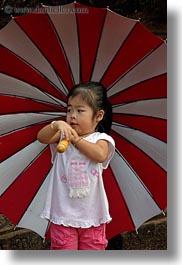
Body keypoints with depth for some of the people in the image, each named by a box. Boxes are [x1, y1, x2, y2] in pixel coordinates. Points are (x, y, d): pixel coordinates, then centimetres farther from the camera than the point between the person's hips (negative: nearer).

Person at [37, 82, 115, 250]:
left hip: (92, 213, -1)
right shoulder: (62, 135, 3)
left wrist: (76, 139, -16)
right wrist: (56, 125, -31)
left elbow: (100, 155, -23)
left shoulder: (100, 139, -2)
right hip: (63, 212, 1)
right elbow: (42, 138, -14)